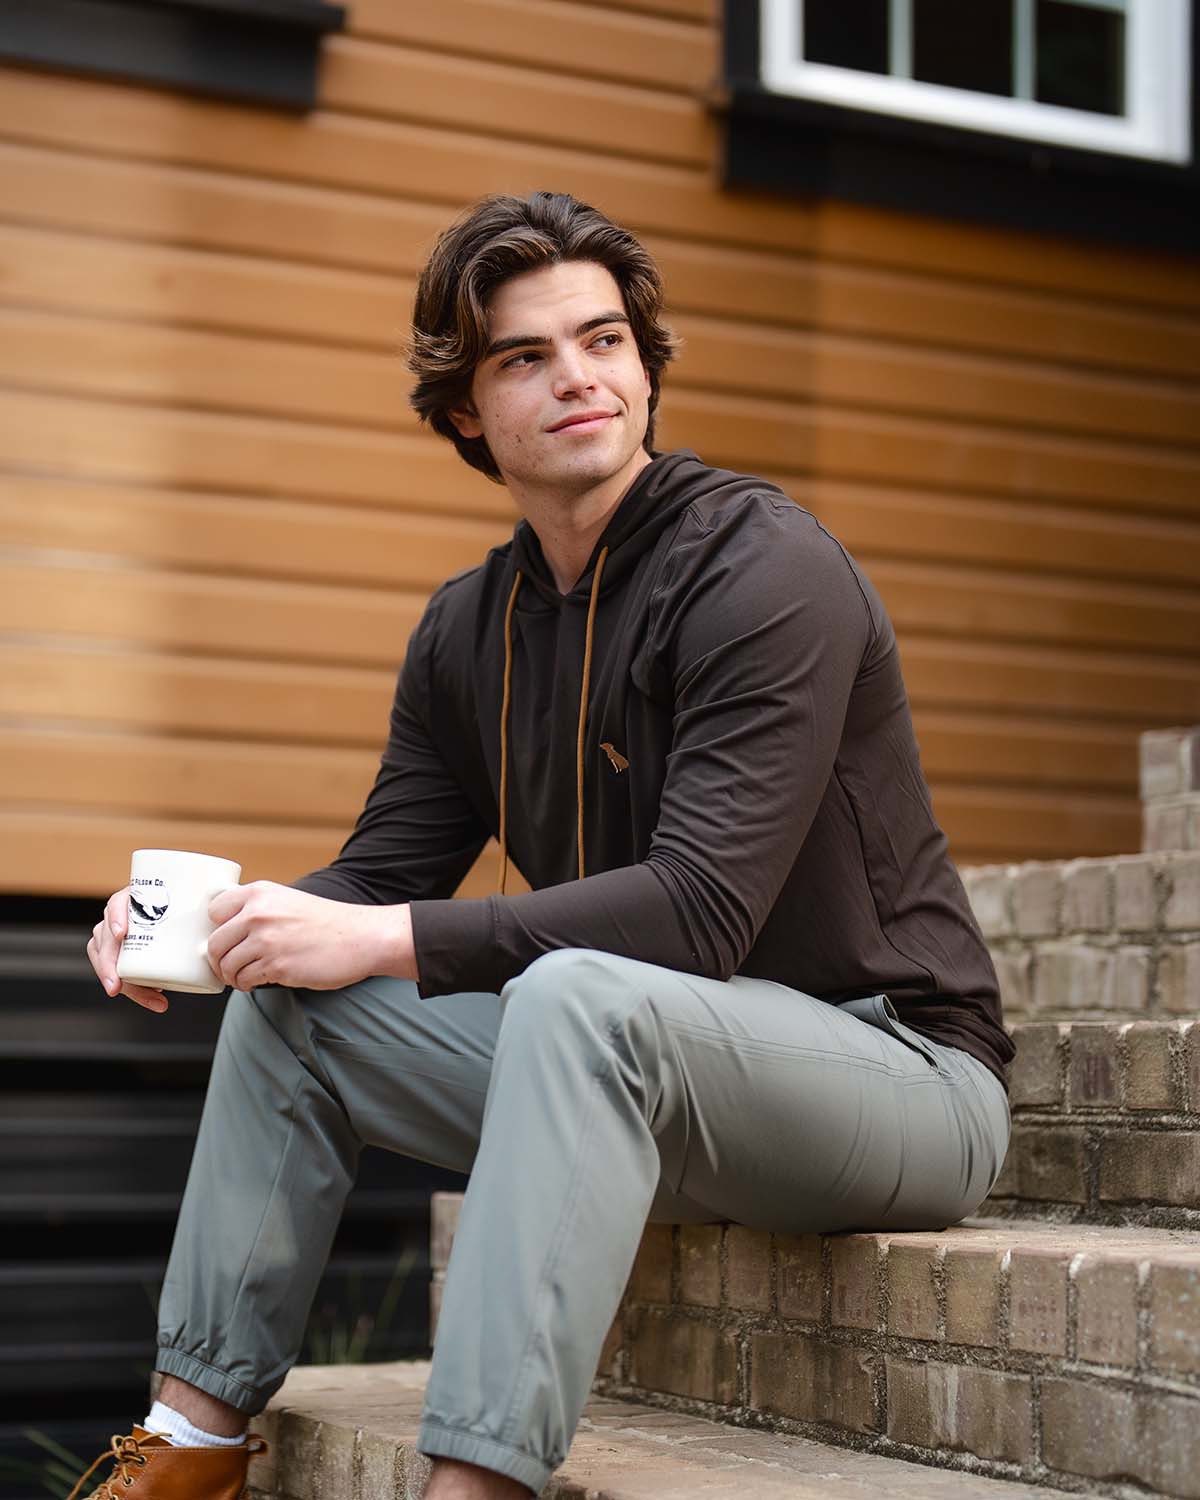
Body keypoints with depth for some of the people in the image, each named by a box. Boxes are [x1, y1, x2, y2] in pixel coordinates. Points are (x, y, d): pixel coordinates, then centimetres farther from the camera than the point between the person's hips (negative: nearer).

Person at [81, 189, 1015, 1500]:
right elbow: (383, 872, 9)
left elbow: (702, 908, -26)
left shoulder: (766, 568, -17)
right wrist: (193, 919, -12)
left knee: (580, 997, -36)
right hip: (640, 1079, 8)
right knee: (291, 1003, -1)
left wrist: (383, 941, -27)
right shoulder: (470, 627, 8)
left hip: (897, 1067, -7)